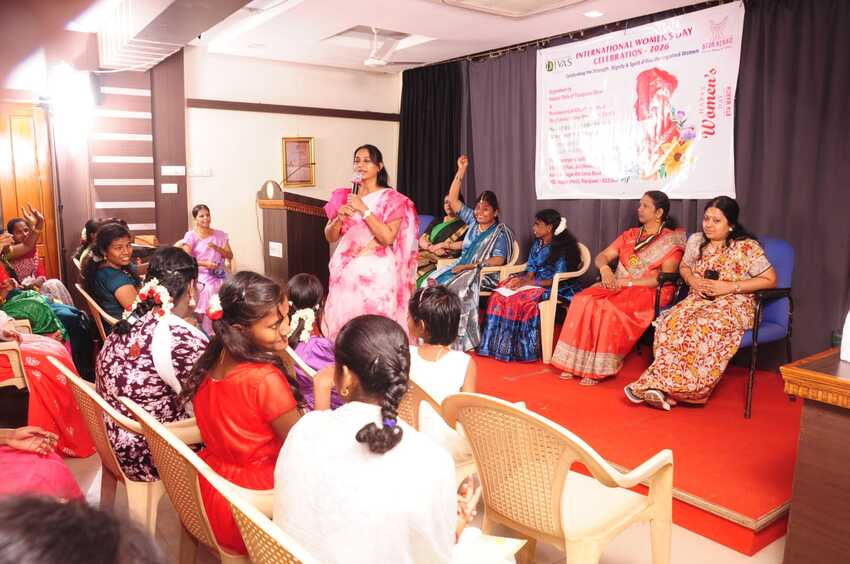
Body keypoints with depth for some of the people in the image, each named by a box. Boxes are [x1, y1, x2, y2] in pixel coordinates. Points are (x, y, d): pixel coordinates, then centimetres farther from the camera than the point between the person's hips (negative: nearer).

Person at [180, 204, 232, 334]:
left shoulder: (220, 235, 8)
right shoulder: (191, 236, -1)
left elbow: (230, 256, 5)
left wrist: (216, 247, -11)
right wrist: (204, 263, -19)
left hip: (220, 278, 3)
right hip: (201, 280, -3)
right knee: (204, 313, -8)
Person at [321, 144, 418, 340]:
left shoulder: (391, 198, -2)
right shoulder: (345, 197, 11)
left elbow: (387, 238, -13)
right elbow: (330, 237, 12)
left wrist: (363, 209, -15)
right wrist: (340, 217, -8)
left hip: (376, 273, -4)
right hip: (345, 271, 4)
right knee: (343, 326, 5)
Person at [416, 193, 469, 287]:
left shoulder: (464, 224, 9)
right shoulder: (437, 221, 23)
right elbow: (422, 240, 14)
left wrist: (442, 245, -10)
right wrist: (431, 247, -8)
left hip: (447, 259, -5)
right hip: (428, 255, 5)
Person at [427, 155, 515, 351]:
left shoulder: (500, 232, -2)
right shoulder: (473, 221, 14)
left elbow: (498, 260, -14)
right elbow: (453, 200, 12)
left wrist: (470, 266, -19)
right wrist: (461, 171, 5)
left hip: (484, 273, -6)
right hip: (463, 266, 6)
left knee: (456, 287, -34)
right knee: (434, 280, -21)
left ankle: (457, 340, -26)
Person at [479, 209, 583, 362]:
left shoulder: (562, 249, -12)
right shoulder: (537, 244, 12)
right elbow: (531, 268, 12)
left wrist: (528, 283, -21)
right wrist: (525, 279, -12)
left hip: (554, 288, -7)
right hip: (534, 282, 7)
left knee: (521, 300, -33)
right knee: (498, 295, -16)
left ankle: (521, 350, -20)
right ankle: (499, 343, -15)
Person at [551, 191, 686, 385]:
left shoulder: (671, 241, 3)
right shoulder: (630, 235, 21)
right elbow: (602, 256, 15)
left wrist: (628, 282, -17)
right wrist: (604, 268, -10)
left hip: (648, 292, -5)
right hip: (618, 286, 5)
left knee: (610, 308, -34)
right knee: (583, 300, -24)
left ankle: (598, 368, -25)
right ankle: (574, 362, -25)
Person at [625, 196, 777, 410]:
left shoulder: (747, 247, -6)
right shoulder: (696, 241, 10)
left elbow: (770, 279, -6)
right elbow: (683, 267, 26)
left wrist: (730, 287, -14)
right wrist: (692, 280, 1)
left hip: (734, 304, -4)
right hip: (698, 299, 5)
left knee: (704, 327, -38)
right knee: (670, 322, -30)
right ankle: (665, 386, -31)